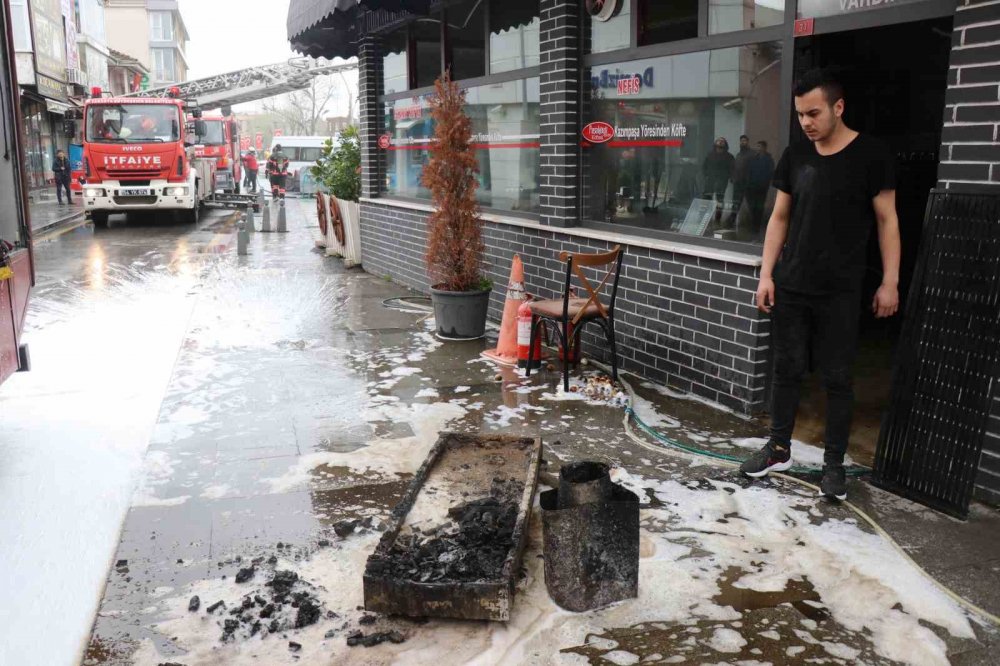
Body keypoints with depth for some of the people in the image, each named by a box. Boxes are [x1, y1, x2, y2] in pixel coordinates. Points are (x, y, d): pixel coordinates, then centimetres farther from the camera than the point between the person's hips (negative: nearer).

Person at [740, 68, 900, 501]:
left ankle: (834, 464, 16)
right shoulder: (795, 156, 5)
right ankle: (779, 449, 25)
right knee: (787, 369, 11)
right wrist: (766, 274, 4)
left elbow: (887, 220, -2)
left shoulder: (871, 155, -6)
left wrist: (889, 282, -6)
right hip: (789, 288, 4)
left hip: (840, 293, -3)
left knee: (837, 378, 4)